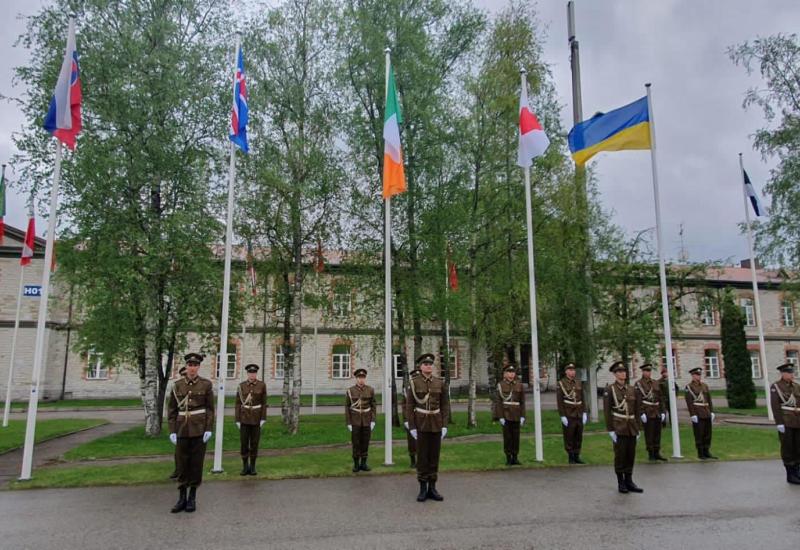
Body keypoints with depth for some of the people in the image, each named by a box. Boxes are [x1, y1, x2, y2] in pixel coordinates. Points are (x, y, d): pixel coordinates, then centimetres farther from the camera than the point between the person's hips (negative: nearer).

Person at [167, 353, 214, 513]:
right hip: (182, 429, 2)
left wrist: (209, 429, -10)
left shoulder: (206, 384, -3)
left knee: (197, 463, 4)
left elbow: (210, 408, -3)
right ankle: (182, 498, 16)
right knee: (182, 463, 6)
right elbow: (172, 410, 4)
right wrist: (172, 431, -3)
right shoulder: (177, 386, 2)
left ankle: (192, 498, 15)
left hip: (199, 429, -2)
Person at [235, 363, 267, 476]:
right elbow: (238, 403, 0)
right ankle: (245, 467, 13)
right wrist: (237, 420, -5)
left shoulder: (262, 385, -3)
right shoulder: (241, 386, -1)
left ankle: (252, 467, 14)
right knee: (244, 443, 0)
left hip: (256, 418, -1)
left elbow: (264, 403, -3)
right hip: (244, 418, 1)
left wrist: (263, 419, -9)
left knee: (254, 443, 3)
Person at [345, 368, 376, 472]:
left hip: (366, 421, 1)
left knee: (365, 443, 5)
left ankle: (363, 464, 15)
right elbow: (347, 407, -2)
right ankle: (356, 464, 11)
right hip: (355, 421, -1)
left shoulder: (370, 390, -3)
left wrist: (373, 421, -6)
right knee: (356, 443, 0)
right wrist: (348, 423, -7)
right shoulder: (350, 390, -6)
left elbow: (373, 406, 1)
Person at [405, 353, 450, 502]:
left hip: (436, 425, 2)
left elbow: (445, 405, 3)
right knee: (422, 457, 2)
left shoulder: (440, 382, 2)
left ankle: (432, 488, 15)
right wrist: (411, 427, -10)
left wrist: (444, 425, -4)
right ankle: (423, 489, 11)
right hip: (421, 424, -2)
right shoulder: (413, 383, -5)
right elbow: (409, 406, -5)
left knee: (434, 456, 6)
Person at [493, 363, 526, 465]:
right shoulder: (500, 385, -1)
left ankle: (515, 457, 15)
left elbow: (522, 402, 5)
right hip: (505, 415, -2)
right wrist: (500, 417, -11)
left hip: (516, 415, 2)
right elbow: (498, 401, -5)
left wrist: (522, 416, -2)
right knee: (507, 437, 0)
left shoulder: (519, 385, 6)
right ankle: (508, 458, 8)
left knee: (516, 437, 5)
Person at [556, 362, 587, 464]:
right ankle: (571, 459, 10)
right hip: (568, 416, -5)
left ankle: (577, 457, 19)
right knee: (569, 438, 1)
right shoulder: (561, 384, -7)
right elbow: (559, 401, -9)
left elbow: (582, 399, 12)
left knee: (578, 437, 9)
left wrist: (584, 413, 5)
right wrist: (562, 416, -13)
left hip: (579, 415, 5)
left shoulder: (579, 383, 9)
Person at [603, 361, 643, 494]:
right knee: (620, 455, 1)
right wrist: (610, 430, -12)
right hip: (619, 429, -5)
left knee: (631, 455, 8)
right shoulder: (609, 390, -5)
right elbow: (607, 411, -8)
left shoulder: (631, 390, 11)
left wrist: (637, 428, 9)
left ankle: (629, 481, 19)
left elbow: (637, 410, 14)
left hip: (632, 429, 5)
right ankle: (621, 483, 12)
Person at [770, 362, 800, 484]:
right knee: (787, 448, -1)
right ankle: (790, 475, 6)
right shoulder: (775, 387, -6)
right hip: (785, 422, -6)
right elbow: (775, 406, -11)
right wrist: (779, 423, -17)